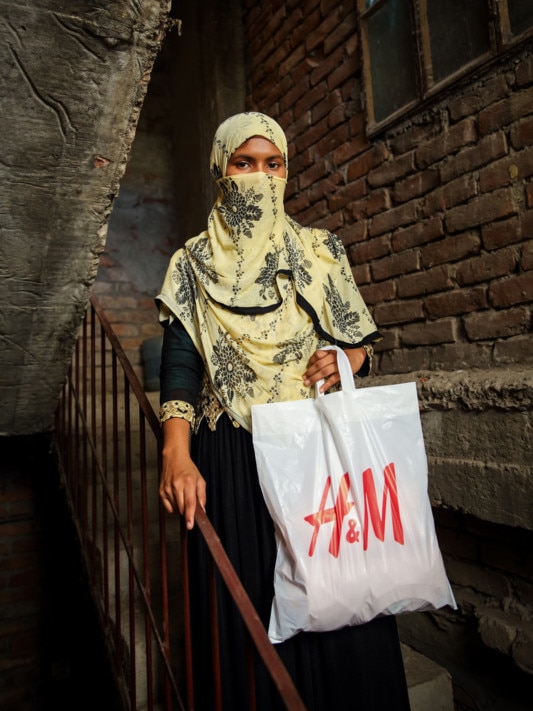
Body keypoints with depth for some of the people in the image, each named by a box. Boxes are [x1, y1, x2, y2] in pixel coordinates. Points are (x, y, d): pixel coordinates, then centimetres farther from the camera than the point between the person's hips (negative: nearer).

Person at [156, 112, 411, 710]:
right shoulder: (193, 263, 6)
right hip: (234, 458, -1)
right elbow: (179, 360, -5)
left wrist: (348, 361, -9)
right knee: (251, 608, 5)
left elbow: (362, 339, 15)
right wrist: (176, 454, -20)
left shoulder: (321, 250, 11)